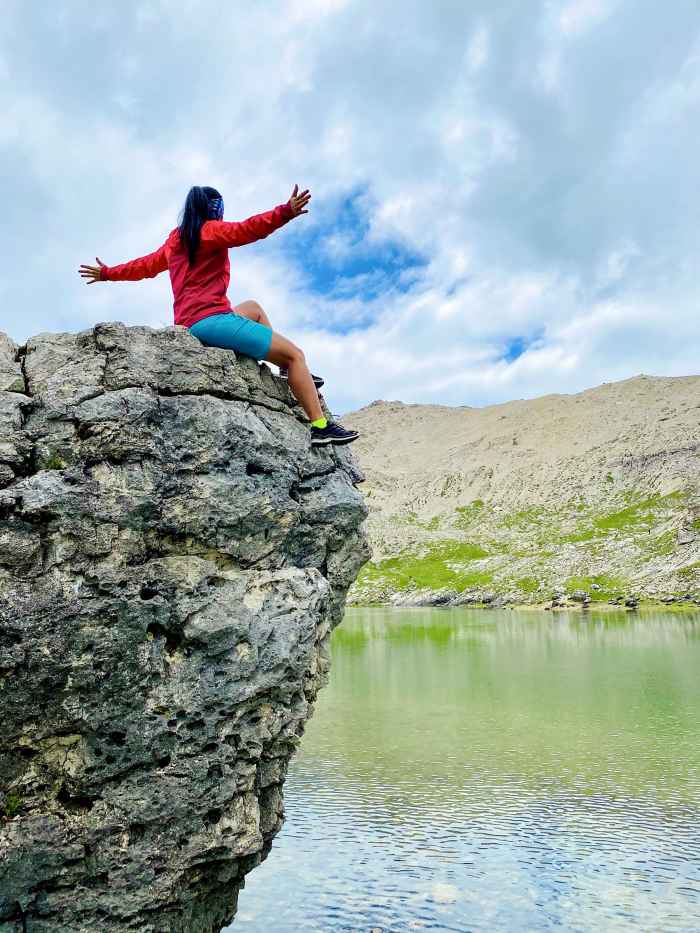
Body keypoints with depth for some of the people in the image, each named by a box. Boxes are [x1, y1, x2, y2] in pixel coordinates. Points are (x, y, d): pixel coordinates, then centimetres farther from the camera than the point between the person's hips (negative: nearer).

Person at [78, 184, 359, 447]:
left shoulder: (175, 239, 21)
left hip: (188, 323, 9)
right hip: (211, 319, -9)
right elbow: (247, 229, -19)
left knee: (253, 308, 33)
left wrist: (108, 273, 47)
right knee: (294, 354, -9)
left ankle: (291, 376, 19)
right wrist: (285, 212, -30)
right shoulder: (211, 230, -1)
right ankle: (321, 426, -21)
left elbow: (146, 264, 31)